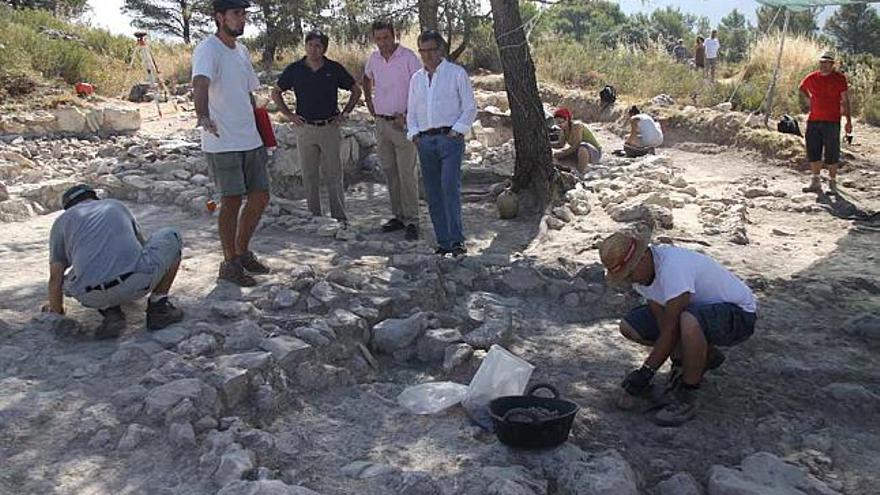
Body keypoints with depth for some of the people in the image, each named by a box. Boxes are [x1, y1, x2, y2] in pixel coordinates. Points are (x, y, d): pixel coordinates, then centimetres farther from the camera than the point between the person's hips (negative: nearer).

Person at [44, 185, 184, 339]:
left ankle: (110, 312, 10)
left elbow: (55, 278, 22)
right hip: (138, 282, 0)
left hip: (96, 296, 0)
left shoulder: (61, 223, 24)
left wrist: (56, 314, 41)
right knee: (170, 237, 29)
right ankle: (158, 307, 19)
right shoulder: (117, 206, 30)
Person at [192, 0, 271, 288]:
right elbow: (200, 83, -32)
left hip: (250, 140, 8)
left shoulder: (242, 51, 15)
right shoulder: (207, 50, -12)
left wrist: (259, 134, 21)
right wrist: (203, 116, -50)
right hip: (222, 143, -8)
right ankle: (230, 263, 10)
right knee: (232, 200, -4)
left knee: (260, 196, 10)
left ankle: (242, 251, 27)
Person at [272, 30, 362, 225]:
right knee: (309, 176, 6)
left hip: (330, 128, -1)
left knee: (334, 176, 0)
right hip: (305, 129, 1)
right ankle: (314, 217, 15)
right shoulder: (295, 69, 3)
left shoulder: (334, 69, 1)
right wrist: (289, 115, 5)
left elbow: (356, 90, 12)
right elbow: (276, 93, 15)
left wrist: (344, 114, 4)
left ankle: (340, 217, 6)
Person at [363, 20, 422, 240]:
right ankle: (398, 216, 20)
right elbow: (367, 79, 29)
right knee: (390, 173, 10)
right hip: (381, 122, 6)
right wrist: (369, 102, 17)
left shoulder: (408, 57, -9)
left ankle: (412, 221, -3)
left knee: (407, 174, -7)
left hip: (403, 123, -6)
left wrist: (408, 115, -14)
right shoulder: (373, 58, 8)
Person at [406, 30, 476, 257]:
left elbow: (470, 107, 2)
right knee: (433, 194, 2)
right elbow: (411, 112, 23)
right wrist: (414, 133, 6)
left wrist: (456, 131, -9)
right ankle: (443, 242, 7)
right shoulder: (416, 79, 19)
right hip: (425, 141, 5)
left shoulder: (456, 73, 5)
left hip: (450, 138, -5)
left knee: (450, 187, -18)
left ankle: (456, 240, -17)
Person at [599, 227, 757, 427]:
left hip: (737, 313, -9)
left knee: (688, 322, -42)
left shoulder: (672, 267, -34)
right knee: (629, 327, 1)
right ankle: (704, 357, 14)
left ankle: (687, 397, -18)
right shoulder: (640, 269, -8)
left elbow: (671, 329, -31)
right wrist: (678, 361, -15)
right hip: (699, 309, 9)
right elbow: (661, 320, -7)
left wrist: (645, 372, -25)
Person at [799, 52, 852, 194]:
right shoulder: (812, 77, 6)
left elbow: (845, 101, -4)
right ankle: (815, 182, 19)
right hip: (813, 121, 4)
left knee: (832, 154, 0)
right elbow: (802, 88, 29)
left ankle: (832, 183, 10)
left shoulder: (839, 78, -4)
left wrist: (849, 121, -8)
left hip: (831, 122, -4)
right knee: (813, 152, 8)